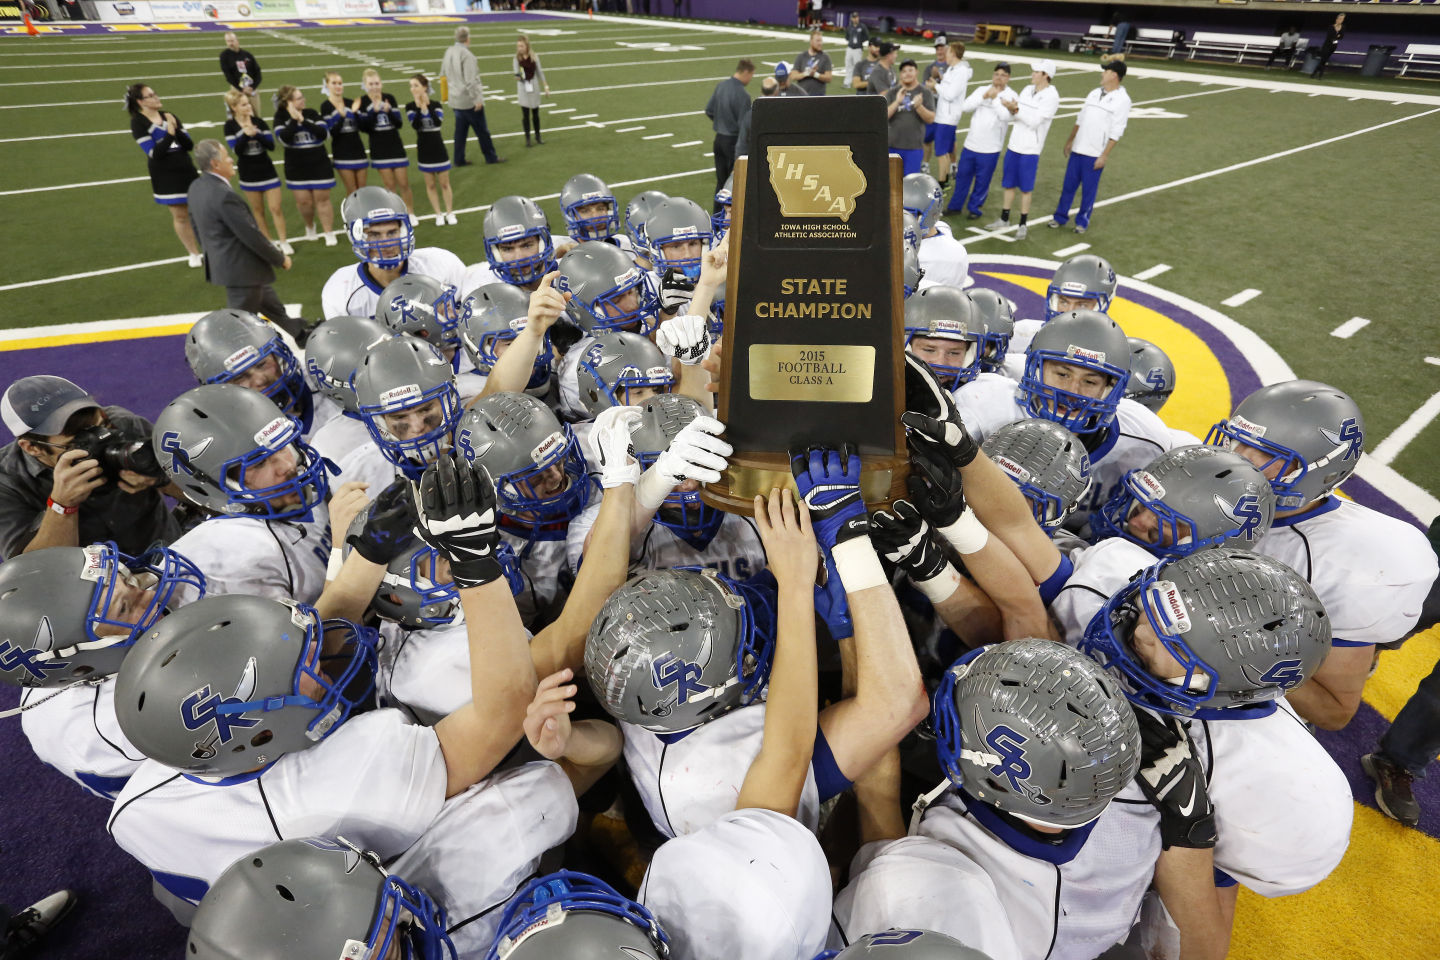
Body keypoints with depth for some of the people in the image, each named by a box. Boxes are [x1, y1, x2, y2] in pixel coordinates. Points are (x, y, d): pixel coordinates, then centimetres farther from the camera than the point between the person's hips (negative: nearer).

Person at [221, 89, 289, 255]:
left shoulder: (258, 122, -3)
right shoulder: (230, 126, -6)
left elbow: (271, 145, -10)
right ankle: (267, 242, 21)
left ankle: (283, 242, 6)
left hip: (267, 171, 0)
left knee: (276, 208, -3)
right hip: (248, 174, 0)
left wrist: (256, 134, -26)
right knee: (258, 210, 10)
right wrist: (246, 135, -29)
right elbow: (237, 150, -16)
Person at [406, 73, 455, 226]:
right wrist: (419, 107, -24)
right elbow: (415, 125, -20)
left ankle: (450, 213, 18)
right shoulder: (410, 106, -3)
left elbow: (438, 122, -22)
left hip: (439, 149, -1)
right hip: (424, 150, 1)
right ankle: (438, 214, 17)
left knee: (444, 183, 6)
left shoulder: (435, 105, -4)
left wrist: (427, 106, -24)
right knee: (430, 185, 8)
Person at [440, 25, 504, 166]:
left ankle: (459, 160, 14)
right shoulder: (466, 55, -17)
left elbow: (444, 76, 16)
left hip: (455, 100, 8)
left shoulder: (448, 52, 8)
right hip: (470, 101, -8)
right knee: (482, 130, 4)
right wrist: (477, 98, -16)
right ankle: (491, 157, 14)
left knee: (460, 130, 12)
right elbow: (471, 80, -22)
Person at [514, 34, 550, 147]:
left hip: (534, 87, 1)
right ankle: (527, 137, 11)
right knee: (525, 114, 2)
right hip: (523, 88, -1)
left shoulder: (534, 57, -4)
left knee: (535, 113, 11)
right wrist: (518, 76, -35)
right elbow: (517, 75, -11)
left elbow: (540, 72, 5)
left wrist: (545, 86, 6)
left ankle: (538, 136, 25)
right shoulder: (516, 59, -8)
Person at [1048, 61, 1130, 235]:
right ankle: (1060, 217, 20)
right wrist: (1069, 141, 17)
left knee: (1089, 190, 3)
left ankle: (1082, 221, 16)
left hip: (1095, 155, -5)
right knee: (1068, 185, 8)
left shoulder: (1122, 100, -8)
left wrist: (1104, 156, -16)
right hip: (1077, 149, 5)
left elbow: (1116, 132, -12)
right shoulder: (1094, 93, 9)